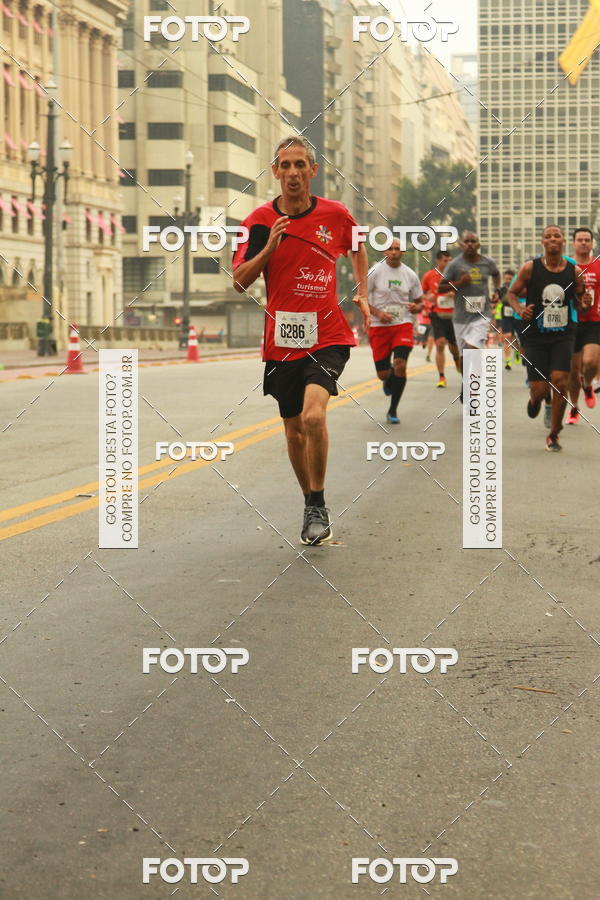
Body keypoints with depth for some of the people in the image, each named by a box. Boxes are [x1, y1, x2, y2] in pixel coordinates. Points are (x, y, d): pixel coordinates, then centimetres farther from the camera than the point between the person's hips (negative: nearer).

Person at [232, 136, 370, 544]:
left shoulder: (336, 214, 1)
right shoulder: (260, 220, 0)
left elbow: (358, 248, 22)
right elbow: (239, 281, -2)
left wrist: (362, 293, 15)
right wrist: (268, 248, -15)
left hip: (328, 337, -2)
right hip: (282, 341, 2)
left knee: (314, 415, -24)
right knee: (295, 430, 9)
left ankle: (319, 506, -8)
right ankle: (312, 506, 30)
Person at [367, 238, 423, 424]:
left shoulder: (410, 275, 5)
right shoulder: (376, 271, -4)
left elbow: (420, 302, 15)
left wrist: (416, 307, -10)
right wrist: (377, 313, -16)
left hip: (403, 325, 1)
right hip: (379, 326, -1)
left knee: (400, 365, -17)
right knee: (383, 373, 1)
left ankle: (393, 410, -1)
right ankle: (389, 379, 42)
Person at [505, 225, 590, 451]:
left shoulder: (574, 271, 1)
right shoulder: (530, 268, -4)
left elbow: (578, 304, 11)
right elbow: (512, 292, 5)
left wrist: (583, 303, -13)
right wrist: (520, 309, -15)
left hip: (563, 335, 1)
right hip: (535, 336, -1)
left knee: (559, 381, -15)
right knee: (540, 388, -3)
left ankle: (554, 435, 2)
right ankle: (534, 399, 39)